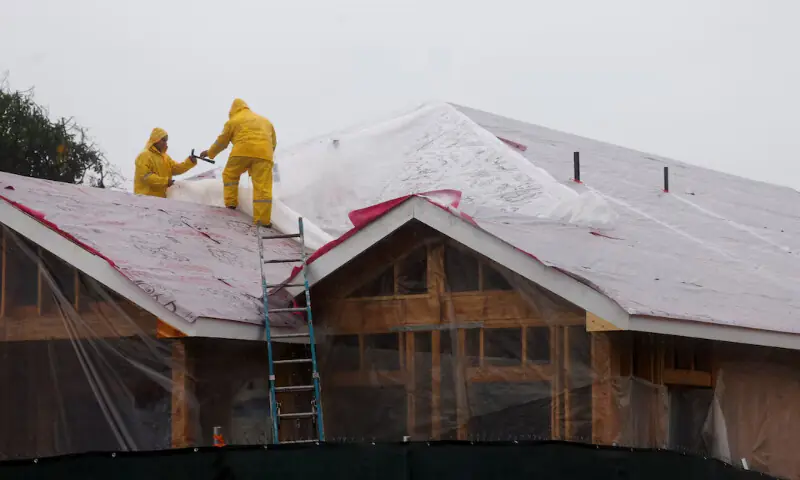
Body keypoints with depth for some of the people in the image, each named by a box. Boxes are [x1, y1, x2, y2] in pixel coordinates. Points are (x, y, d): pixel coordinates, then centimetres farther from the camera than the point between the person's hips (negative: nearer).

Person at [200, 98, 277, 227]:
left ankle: (230, 204, 14)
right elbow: (273, 142, 31)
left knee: (230, 175, 22)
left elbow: (221, 141, 23)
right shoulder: (265, 121, 31)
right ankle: (263, 219, -11)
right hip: (264, 153, 2)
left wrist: (210, 153, 39)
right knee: (263, 186, -3)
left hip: (243, 151, -2)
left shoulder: (233, 121, 19)